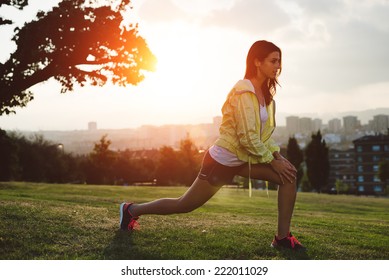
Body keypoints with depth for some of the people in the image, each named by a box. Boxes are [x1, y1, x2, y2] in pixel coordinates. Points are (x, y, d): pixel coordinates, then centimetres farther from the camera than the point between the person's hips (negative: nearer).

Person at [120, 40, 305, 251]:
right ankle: (132, 210, 25)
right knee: (184, 205, 4)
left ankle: (282, 237, 1)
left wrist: (277, 155, -2)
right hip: (222, 161, -8)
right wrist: (273, 161, -16)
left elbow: (265, 132, 13)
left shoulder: (264, 92, 6)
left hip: (241, 160, 8)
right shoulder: (245, 91, -22)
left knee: (289, 175, -5)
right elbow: (248, 138, -25)